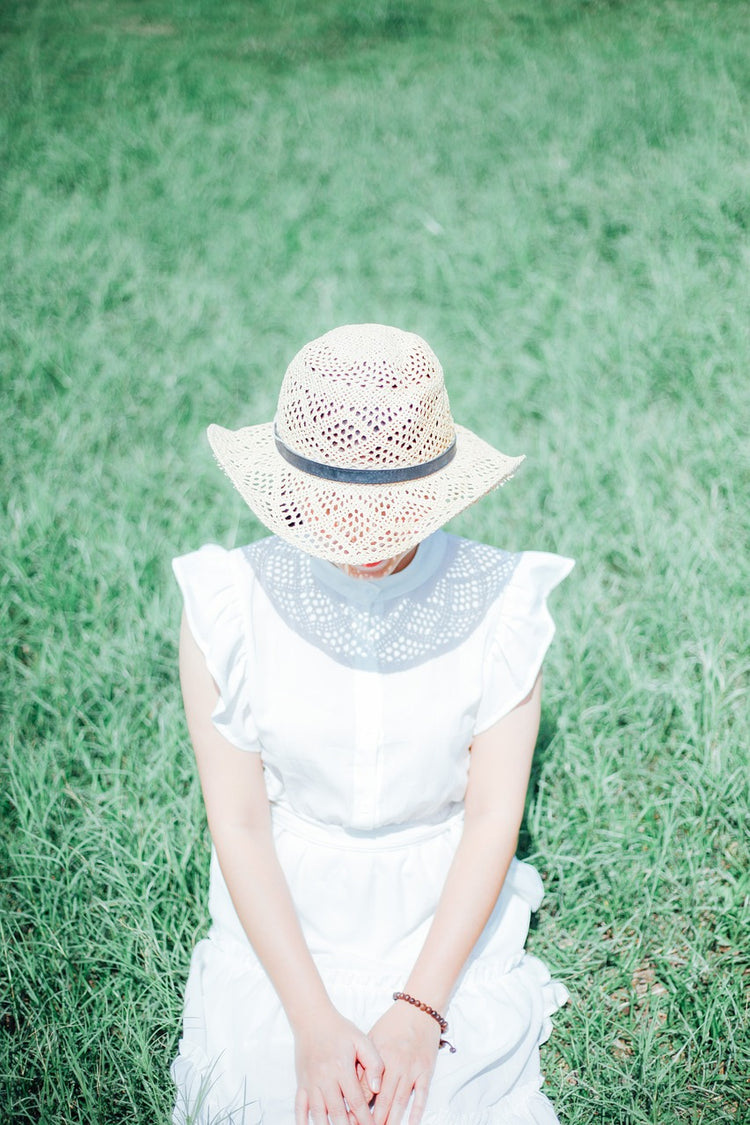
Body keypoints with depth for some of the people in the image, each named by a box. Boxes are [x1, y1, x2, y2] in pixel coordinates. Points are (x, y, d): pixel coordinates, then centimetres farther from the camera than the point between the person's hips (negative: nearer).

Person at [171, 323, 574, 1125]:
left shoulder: (499, 605, -12)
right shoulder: (228, 606, -13)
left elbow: (493, 817, -10)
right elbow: (238, 824, -11)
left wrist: (419, 1009, -17)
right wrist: (314, 1020, -17)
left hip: (449, 920, 0)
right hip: (282, 922, 0)